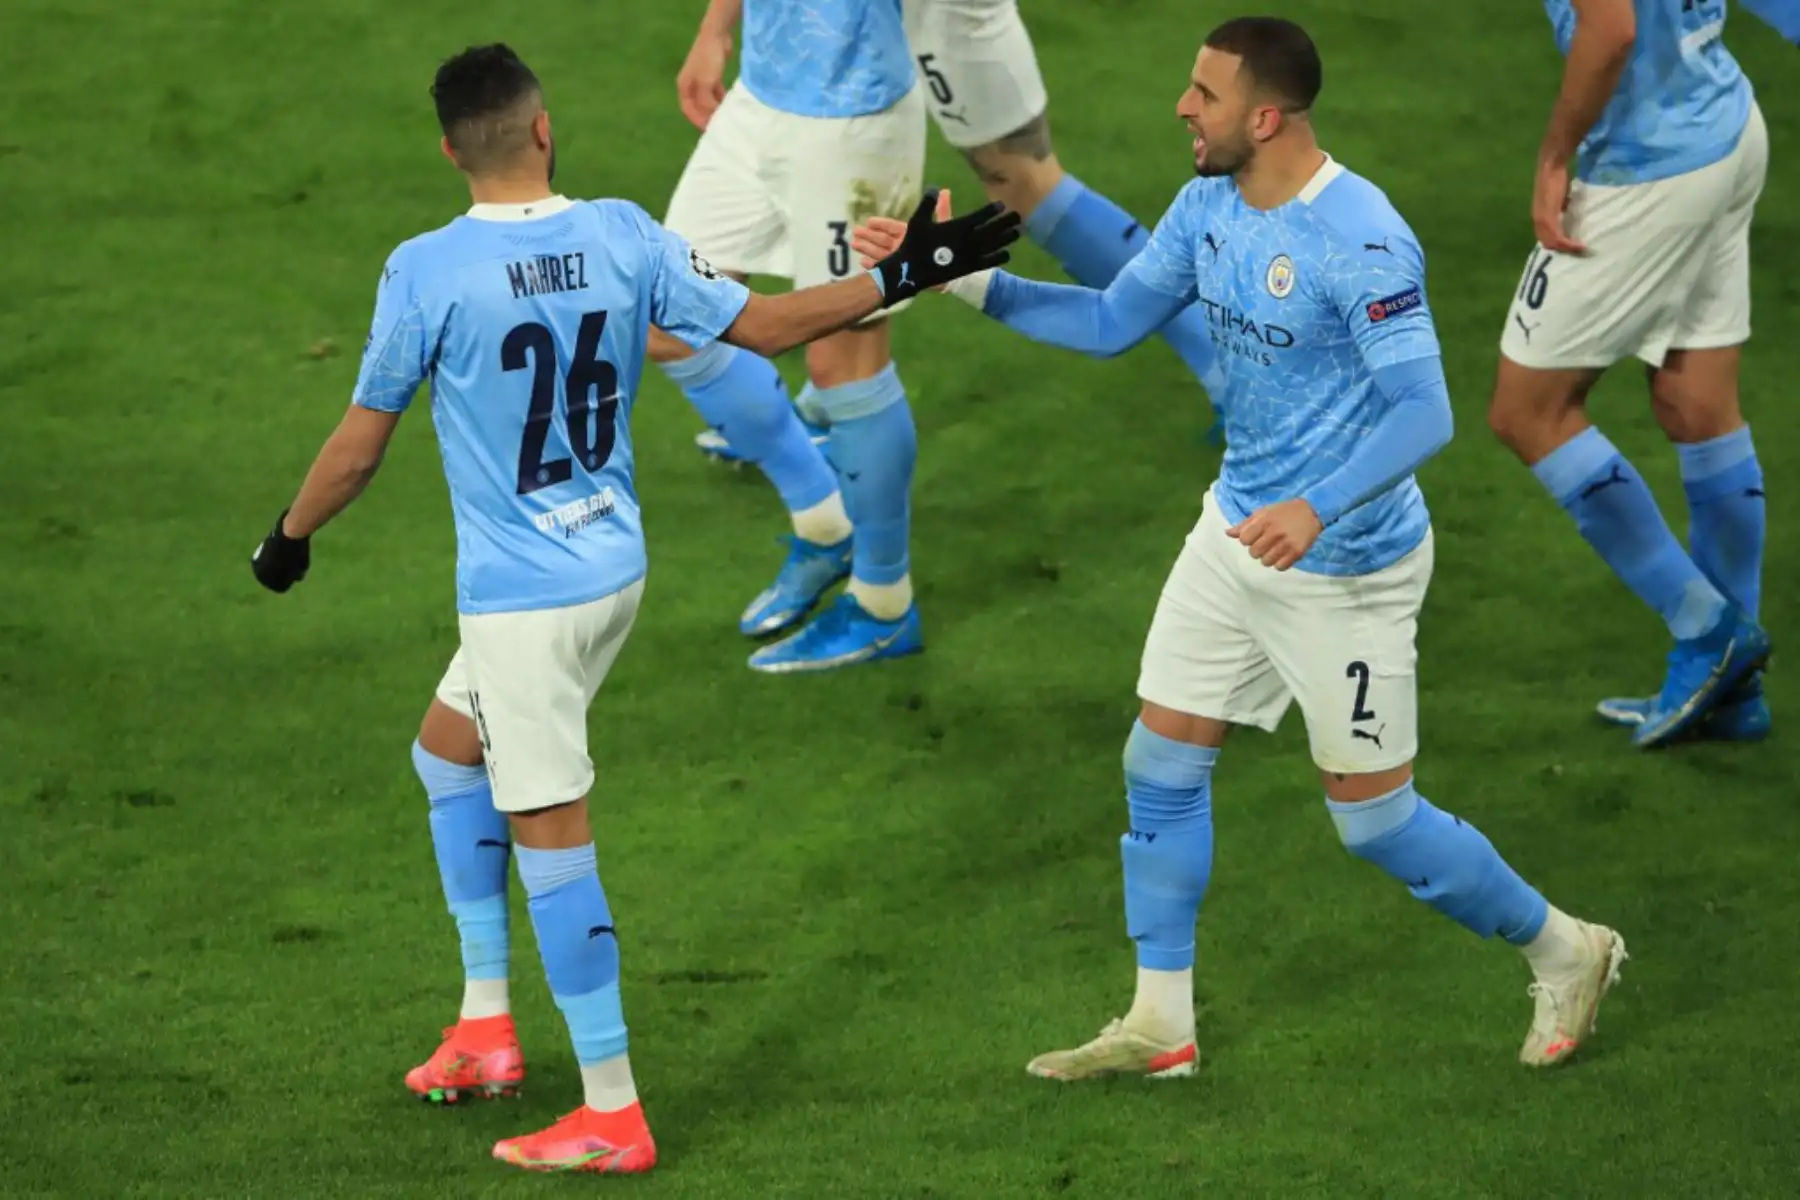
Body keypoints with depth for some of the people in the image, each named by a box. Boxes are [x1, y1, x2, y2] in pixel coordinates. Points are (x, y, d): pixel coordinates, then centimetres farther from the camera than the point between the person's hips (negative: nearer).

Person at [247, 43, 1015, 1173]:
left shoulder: (427, 273, -17)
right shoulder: (624, 236, -5)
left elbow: (360, 446, -9)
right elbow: (764, 325, 2)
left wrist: (291, 537, 10)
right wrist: (902, 276, 14)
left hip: (520, 596, -7)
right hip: (613, 567, 7)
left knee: (550, 839, -1)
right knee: (448, 748, 26)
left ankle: (613, 1115, 4)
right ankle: (486, 1026, 29)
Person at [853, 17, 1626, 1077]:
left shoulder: (1361, 240, -26)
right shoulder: (1208, 207, 0)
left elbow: (1424, 410, -28)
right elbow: (1111, 323, 10)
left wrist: (1318, 507, -42)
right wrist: (966, 278, 1)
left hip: (1347, 566, -8)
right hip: (1237, 533, 8)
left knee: (1375, 816, 1)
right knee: (1161, 765, 9)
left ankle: (1564, 953, 23)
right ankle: (1160, 1027, 21)